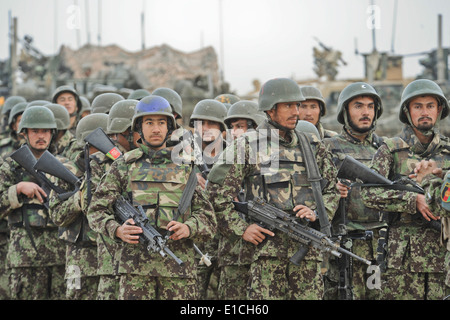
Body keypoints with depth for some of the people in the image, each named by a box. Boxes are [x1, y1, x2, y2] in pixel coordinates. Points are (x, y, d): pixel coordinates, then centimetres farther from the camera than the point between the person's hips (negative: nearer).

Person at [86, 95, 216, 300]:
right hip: (136, 263, -1)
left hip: (179, 264, 1)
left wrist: (189, 228, -11)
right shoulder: (123, 166, 9)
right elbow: (97, 211, 6)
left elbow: (207, 216, 10)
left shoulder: (185, 167, 13)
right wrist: (117, 230, -14)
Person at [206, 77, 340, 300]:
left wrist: (317, 213, 0)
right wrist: (241, 229, -6)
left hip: (307, 248, 4)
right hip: (266, 248, -3)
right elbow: (216, 191, 0)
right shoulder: (246, 145, 1)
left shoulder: (312, 146, 13)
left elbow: (332, 190, 19)